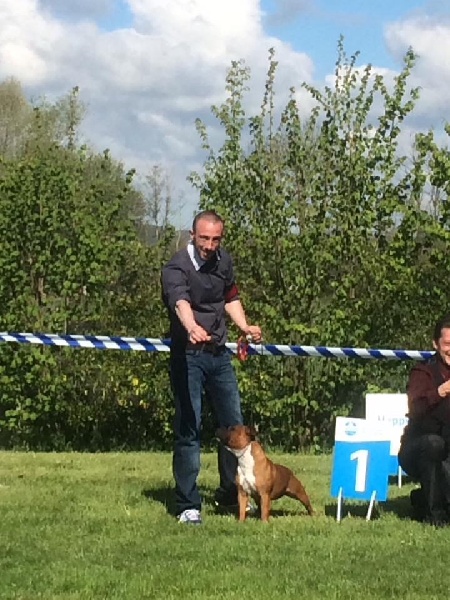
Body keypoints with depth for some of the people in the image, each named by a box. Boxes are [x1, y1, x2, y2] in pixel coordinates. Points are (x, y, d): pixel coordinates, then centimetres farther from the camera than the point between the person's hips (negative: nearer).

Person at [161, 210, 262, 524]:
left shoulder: (224, 261, 4)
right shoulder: (177, 268, -18)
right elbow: (180, 302, -39)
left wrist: (245, 326, 7)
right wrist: (192, 328, -58)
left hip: (219, 354, 7)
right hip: (188, 356, -6)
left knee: (234, 424, 13)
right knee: (188, 430, -6)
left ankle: (230, 492, 30)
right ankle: (188, 506, 1)